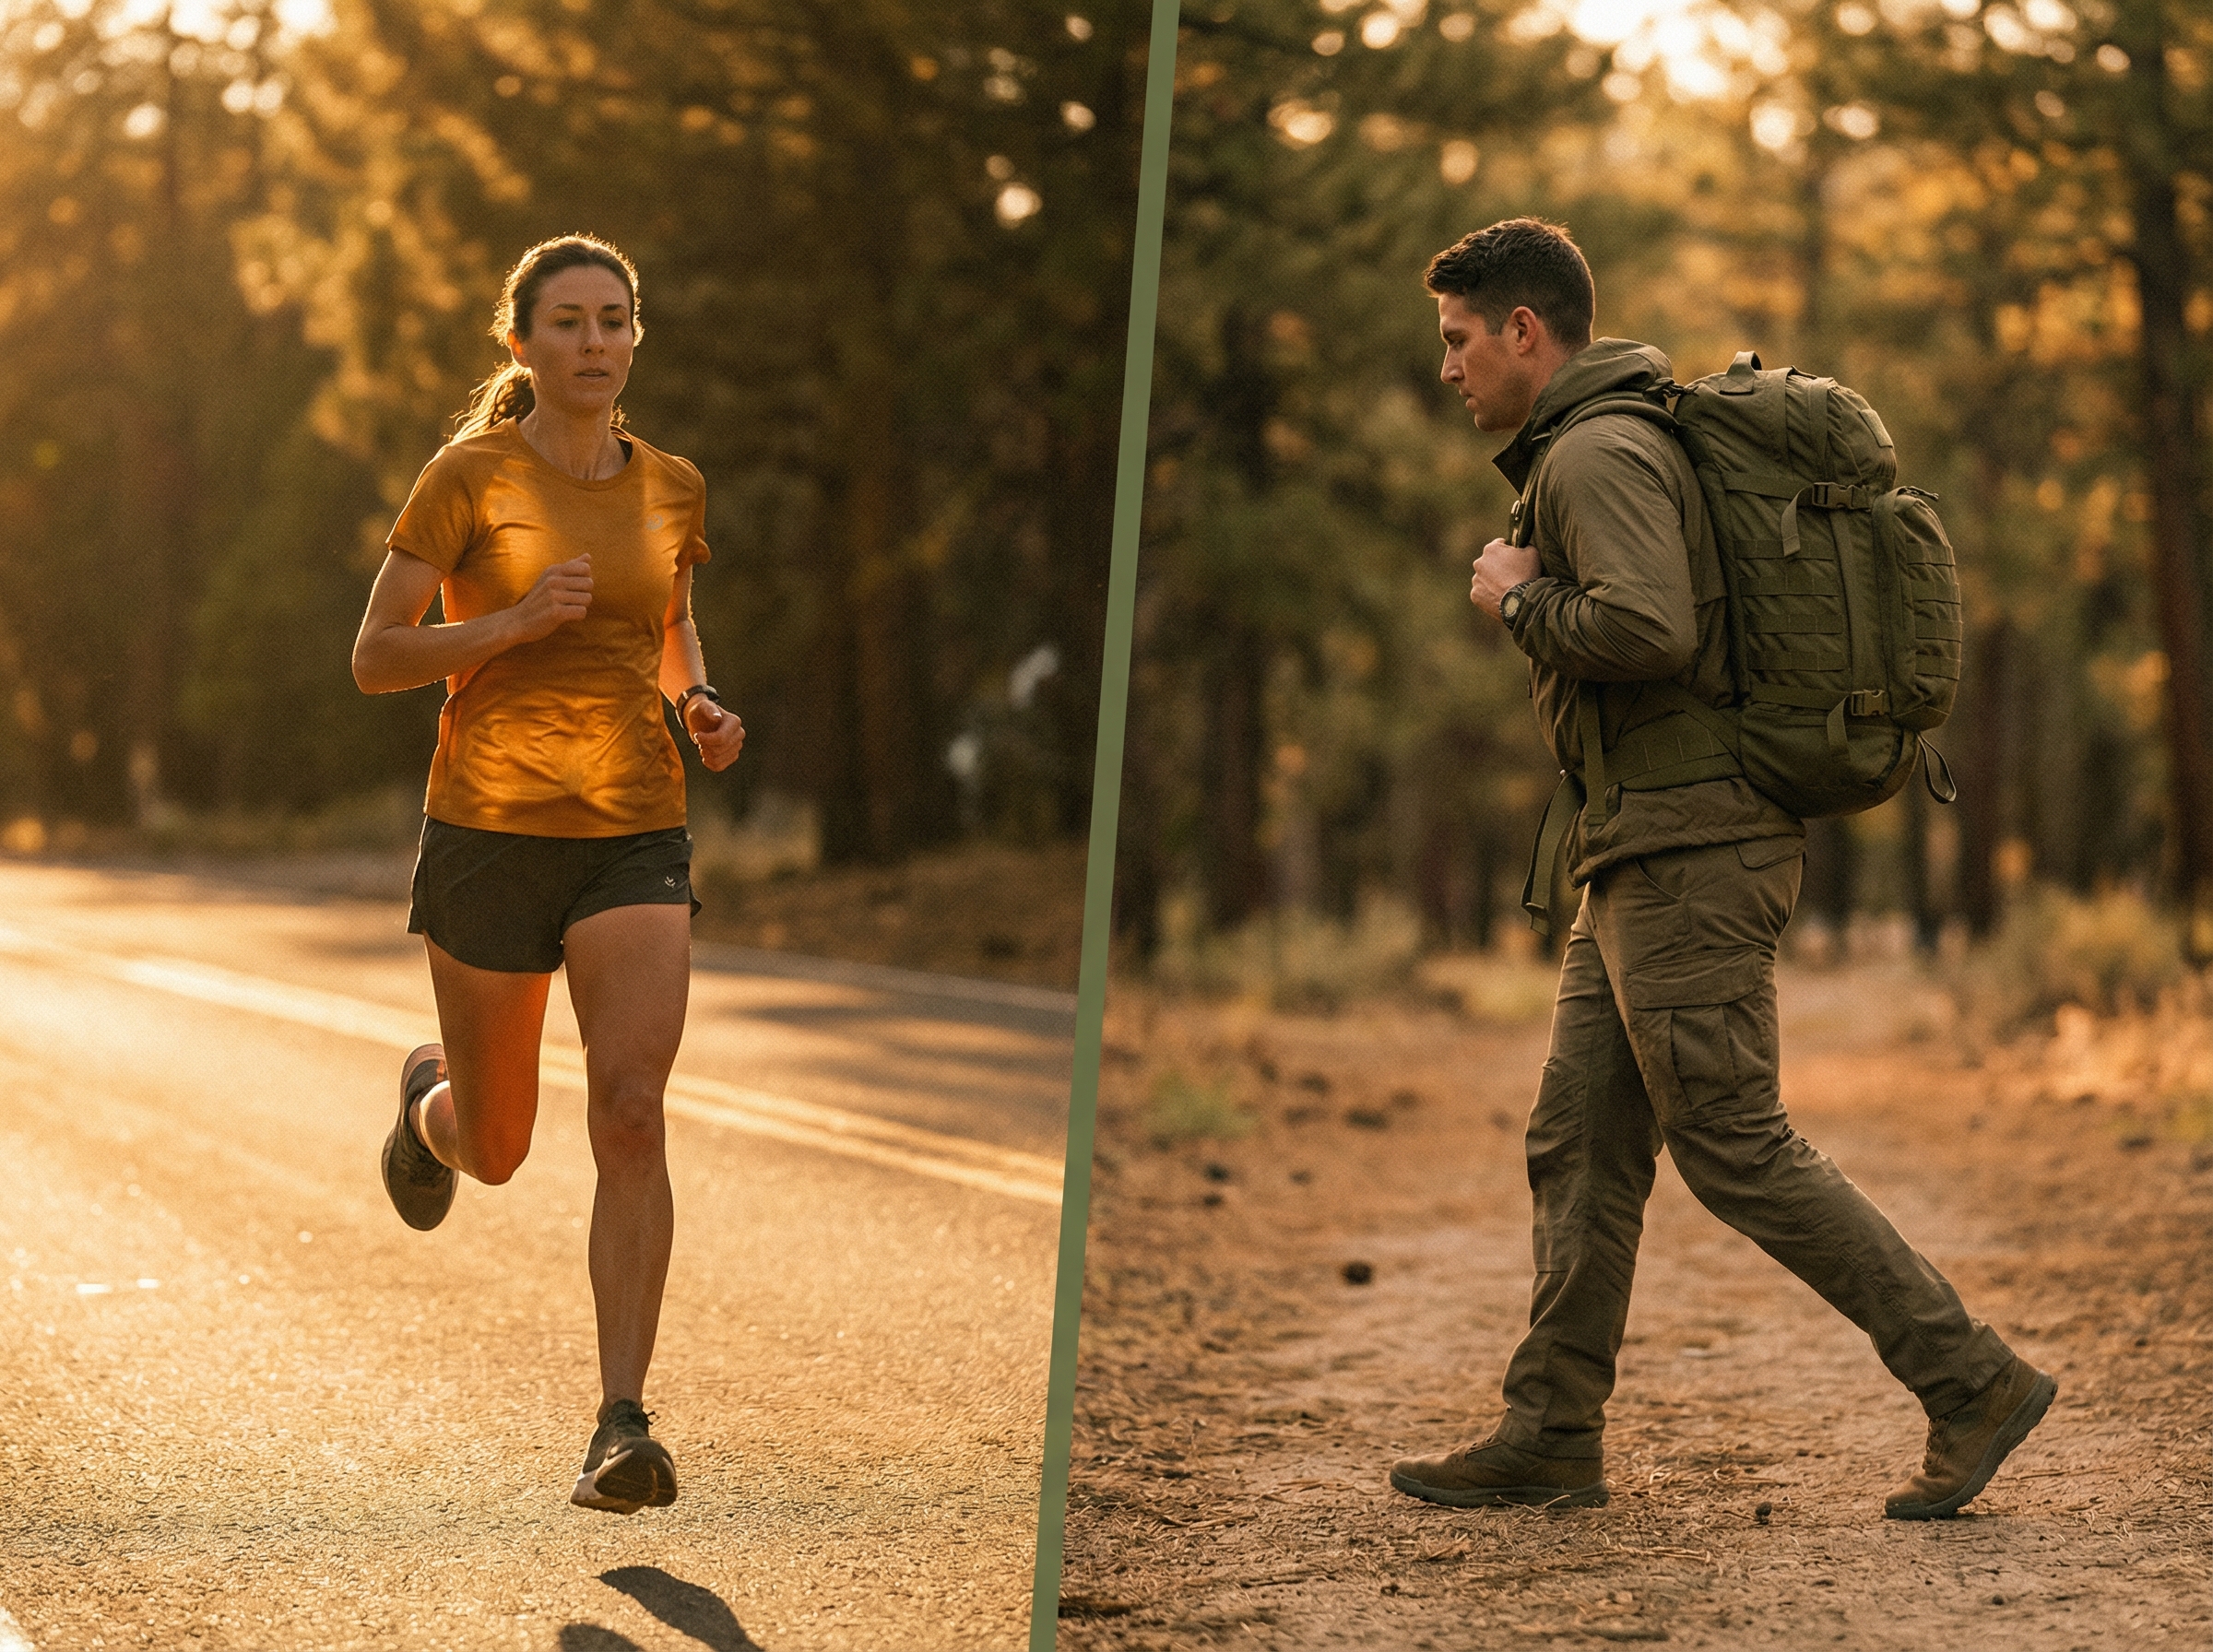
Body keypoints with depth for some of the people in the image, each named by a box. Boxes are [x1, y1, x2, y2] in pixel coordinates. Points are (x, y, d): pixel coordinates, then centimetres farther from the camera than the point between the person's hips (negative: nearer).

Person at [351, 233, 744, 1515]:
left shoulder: (672, 489, 6)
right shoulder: (470, 480, -5)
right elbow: (375, 658, -4)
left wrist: (704, 710, 3)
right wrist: (515, 621, -19)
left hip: (635, 840, 2)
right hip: (491, 831, -2)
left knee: (631, 1112, -19)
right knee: (496, 1152, 12)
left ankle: (623, 1425, -18)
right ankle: (430, 1104, 51)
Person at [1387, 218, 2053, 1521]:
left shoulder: (1600, 454, -13)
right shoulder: (1645, 441, 21)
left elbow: (1646, 628, -28)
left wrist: (1519, 598, -13)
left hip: (1683, 853, -11)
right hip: (1647, 860, 11)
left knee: (1738, 1148, -8)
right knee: (1580, 1145, 9)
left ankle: (1974, 1384, -4)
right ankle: (1552, 1438, 12)